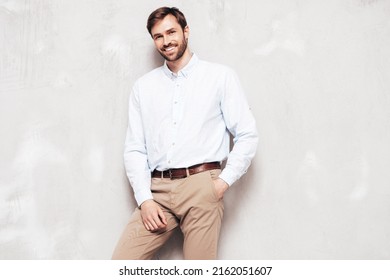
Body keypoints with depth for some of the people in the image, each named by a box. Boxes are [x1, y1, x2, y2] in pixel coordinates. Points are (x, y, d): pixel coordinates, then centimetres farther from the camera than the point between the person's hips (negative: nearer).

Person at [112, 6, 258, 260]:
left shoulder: (221, 76, 6)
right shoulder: (143, 86, 14)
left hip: (201, 187, -2)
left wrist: (224, 182, -7)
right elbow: (134, 148, 9)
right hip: (157, 190, 3)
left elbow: (247, 135, 3)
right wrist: (144, 199, -2)